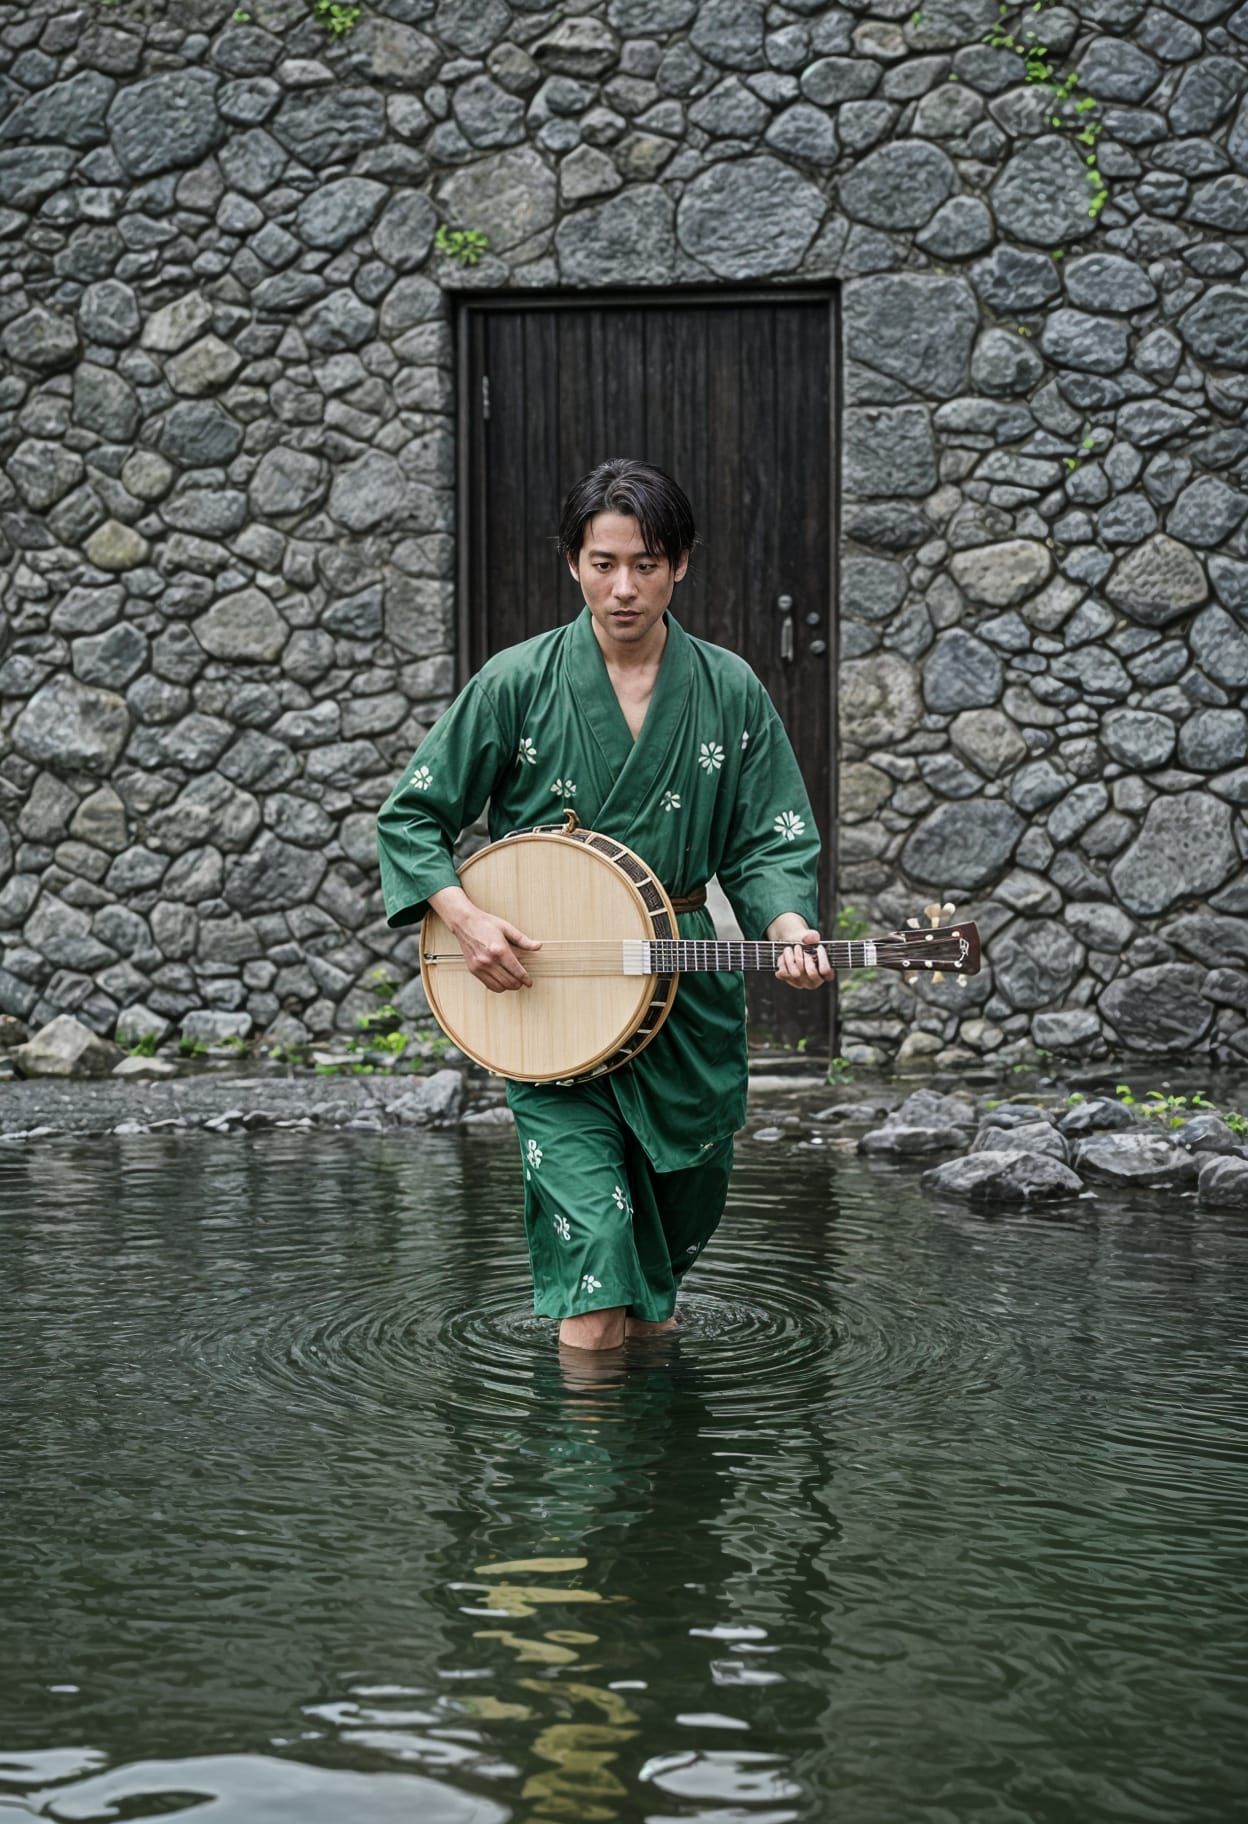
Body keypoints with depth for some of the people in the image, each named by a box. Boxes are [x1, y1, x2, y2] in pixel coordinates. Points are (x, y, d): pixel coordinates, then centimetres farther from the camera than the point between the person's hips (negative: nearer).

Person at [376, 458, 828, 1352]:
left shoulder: (730, 692, 1)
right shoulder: (519, 683, -4)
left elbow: (771, 842, 1)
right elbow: (413, 815, 0)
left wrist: (789, 927, -20)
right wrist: (466, 918, -16)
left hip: (689, 991, 3)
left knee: (682, 1214, 18)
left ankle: (654, 1312, 48)